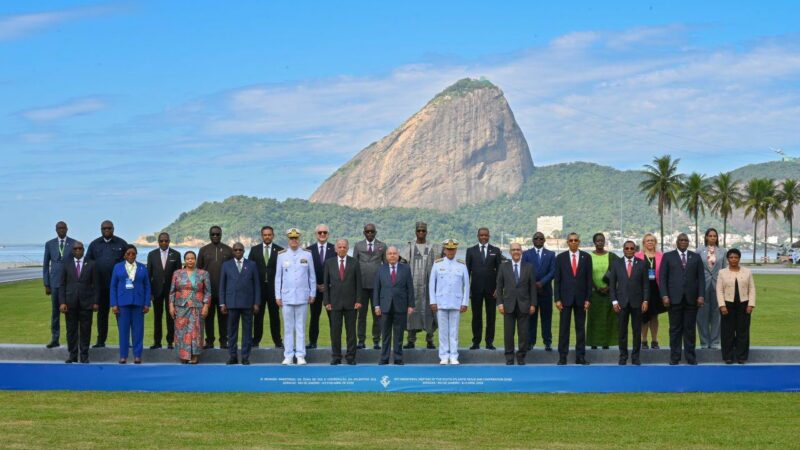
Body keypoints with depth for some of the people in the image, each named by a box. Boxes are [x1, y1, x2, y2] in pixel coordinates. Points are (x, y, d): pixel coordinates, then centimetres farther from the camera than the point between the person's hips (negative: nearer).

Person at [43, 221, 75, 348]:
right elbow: (46, 265, 9)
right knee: (55, 311, 5)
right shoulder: (49, 244, 6)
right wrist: (46, 285, 4)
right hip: (55, 283, 1)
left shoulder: (74, 243, 2)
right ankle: (55, 339, 10)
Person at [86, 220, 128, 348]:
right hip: (100, 285, 2)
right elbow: (87, 263, 10)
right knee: (101, 313, 8)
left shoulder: (121, 244, 4)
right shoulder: (94, 245, 10)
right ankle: (101, 340, 14)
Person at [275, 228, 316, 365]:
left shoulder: (307, 255, 4)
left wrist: (312, 294, 5)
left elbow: (312, 276, 7)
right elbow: (278, 277, 7)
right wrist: (277, 296, 4)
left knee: (301, 327, 3)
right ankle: (288, 356, 7)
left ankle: (300, 355, 6)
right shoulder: (282, 255, 5)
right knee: (288, 327, 3)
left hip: (302, 296, 0)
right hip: (287, 297, 0)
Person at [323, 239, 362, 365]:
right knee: (335, 331, 2)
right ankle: (336, 357, 9)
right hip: (335, 302, 1)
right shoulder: (329, 263, 6)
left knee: (351, 331, 3)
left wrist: (358, 300, -4)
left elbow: (358, 283, 3)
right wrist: (326, 301, -1)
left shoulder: (354, 262, 4)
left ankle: (351, 357, 9)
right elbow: (326, 283, 6)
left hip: (351, 302, 0)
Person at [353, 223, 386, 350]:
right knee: (361, 313, 3)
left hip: (377, 284, -1)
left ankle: (376, 341, 8)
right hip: (361, 284, 1)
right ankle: (361, 340, 7)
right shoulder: (358, 246, 9)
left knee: (377, 313, 2)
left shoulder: (382, 246, 8)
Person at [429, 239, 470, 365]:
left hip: (456, 304, 0)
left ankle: (454, 357, 6)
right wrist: (433, 302, -1)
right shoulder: (437, 264, 3)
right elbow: (431, 284, 4)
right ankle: (444, 357, 7)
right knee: (443, 331, 3)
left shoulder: (462, 265, 3)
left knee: (454, 331, 3)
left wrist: (465, 303, -1)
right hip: (441, 303, 0)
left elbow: (466, 285, 5)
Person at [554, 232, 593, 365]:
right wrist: (557, 299, -5)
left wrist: (588, 299, -3)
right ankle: (562, 357, 5)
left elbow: (589, 279, 2)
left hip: (580, 298, 1)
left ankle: (580, 357, 9)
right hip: (566, 297, -1)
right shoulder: (560, 257, 2)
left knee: (581, 328, 5)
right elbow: (557, 280, 1)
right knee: (564, 328, 1)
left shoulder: (586, 257, 4)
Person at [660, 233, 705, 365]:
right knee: (675, 329, 2)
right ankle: (674, 357, 8)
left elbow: (701, 277, 7)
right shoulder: (668, 256, 6)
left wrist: (701, 295, -3)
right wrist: (664, 295, -8)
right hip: (674, 298, -1)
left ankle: (690, 356, 10)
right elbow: (662, 277, 2)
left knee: (690, 328, 4)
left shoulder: (696, 257, 11)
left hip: (691, 299, 1)